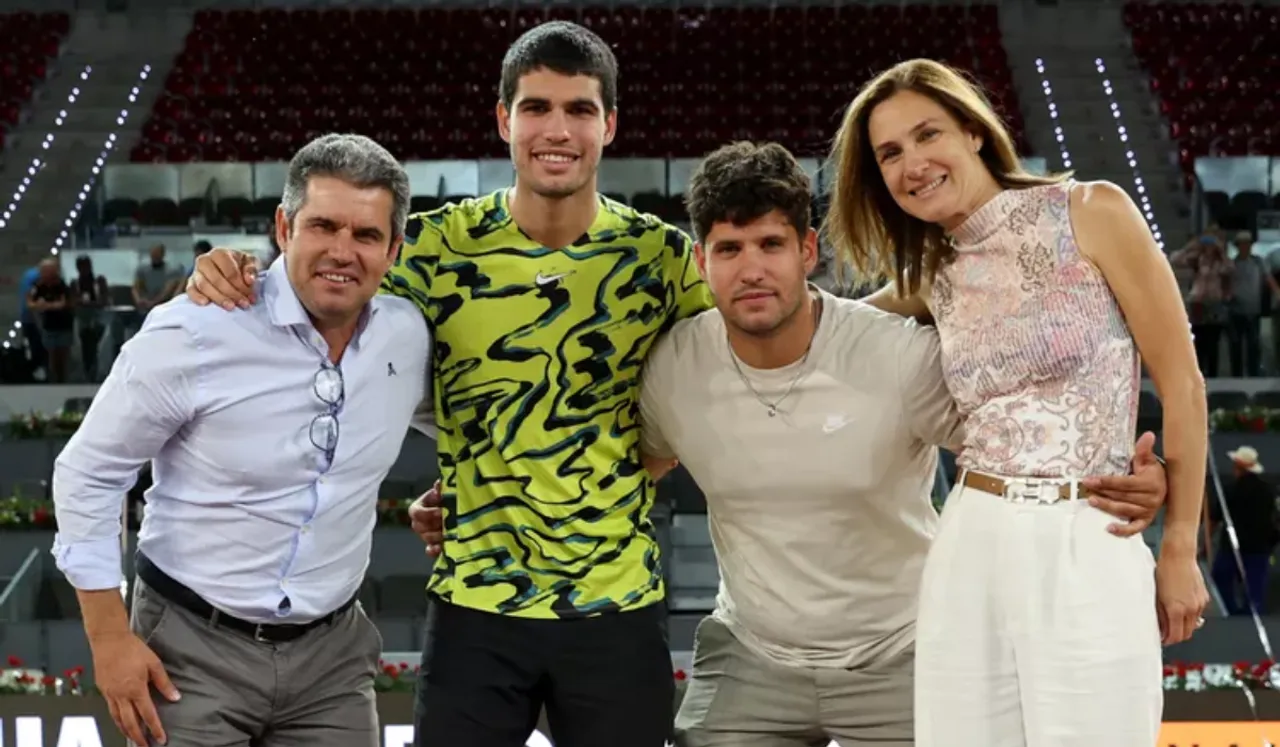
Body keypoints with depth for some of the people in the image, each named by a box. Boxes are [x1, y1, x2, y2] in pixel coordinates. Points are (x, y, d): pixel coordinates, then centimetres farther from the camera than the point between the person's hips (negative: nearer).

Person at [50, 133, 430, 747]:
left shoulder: (410, 336, -2)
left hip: (331, 654, 4)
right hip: (192, 649, -4)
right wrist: (110, 638, -9)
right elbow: (87, 474, -8)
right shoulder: (193, 333, -16)